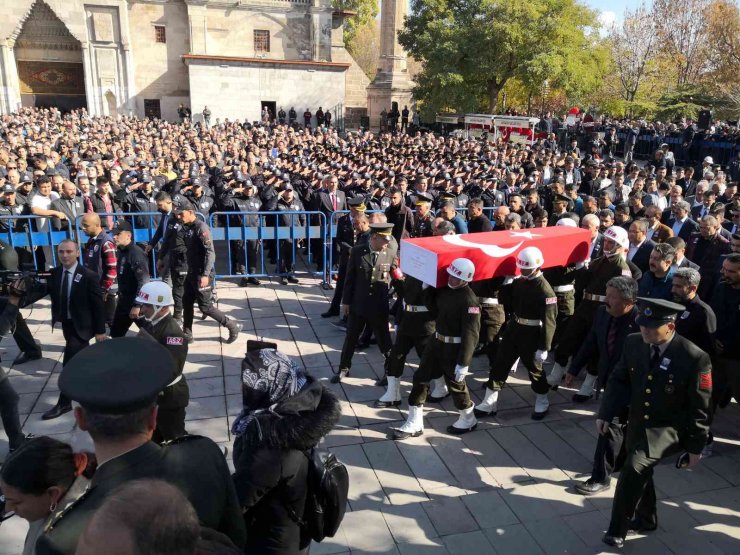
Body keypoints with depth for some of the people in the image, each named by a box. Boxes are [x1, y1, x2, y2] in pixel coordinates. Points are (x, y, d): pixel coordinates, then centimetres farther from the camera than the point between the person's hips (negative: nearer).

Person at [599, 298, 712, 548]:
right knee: (640, 472, 21)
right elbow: (619, 380, 4)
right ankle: (646, 519, 48)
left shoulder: (694, 358, -20)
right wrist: (606, 413, -4)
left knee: (633, 469, -23)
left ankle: (617, 530, -4)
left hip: (670, 429, -6)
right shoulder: (633, 343, -7)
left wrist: (695, 446, -6)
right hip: (637, 424, 6)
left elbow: (699, 407, -11)